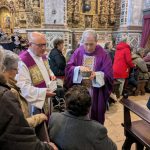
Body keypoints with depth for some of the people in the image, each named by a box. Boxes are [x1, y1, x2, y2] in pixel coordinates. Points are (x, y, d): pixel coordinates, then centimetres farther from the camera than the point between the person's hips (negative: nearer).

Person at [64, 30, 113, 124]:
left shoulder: (103, 54, -7)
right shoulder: (78, 52, 0)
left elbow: (108, 75, -8)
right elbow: (68, 69, -5)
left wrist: (96, 75, -27)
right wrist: (79, 68, -25)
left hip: (96, 94, -1)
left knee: (95, 118, 12)